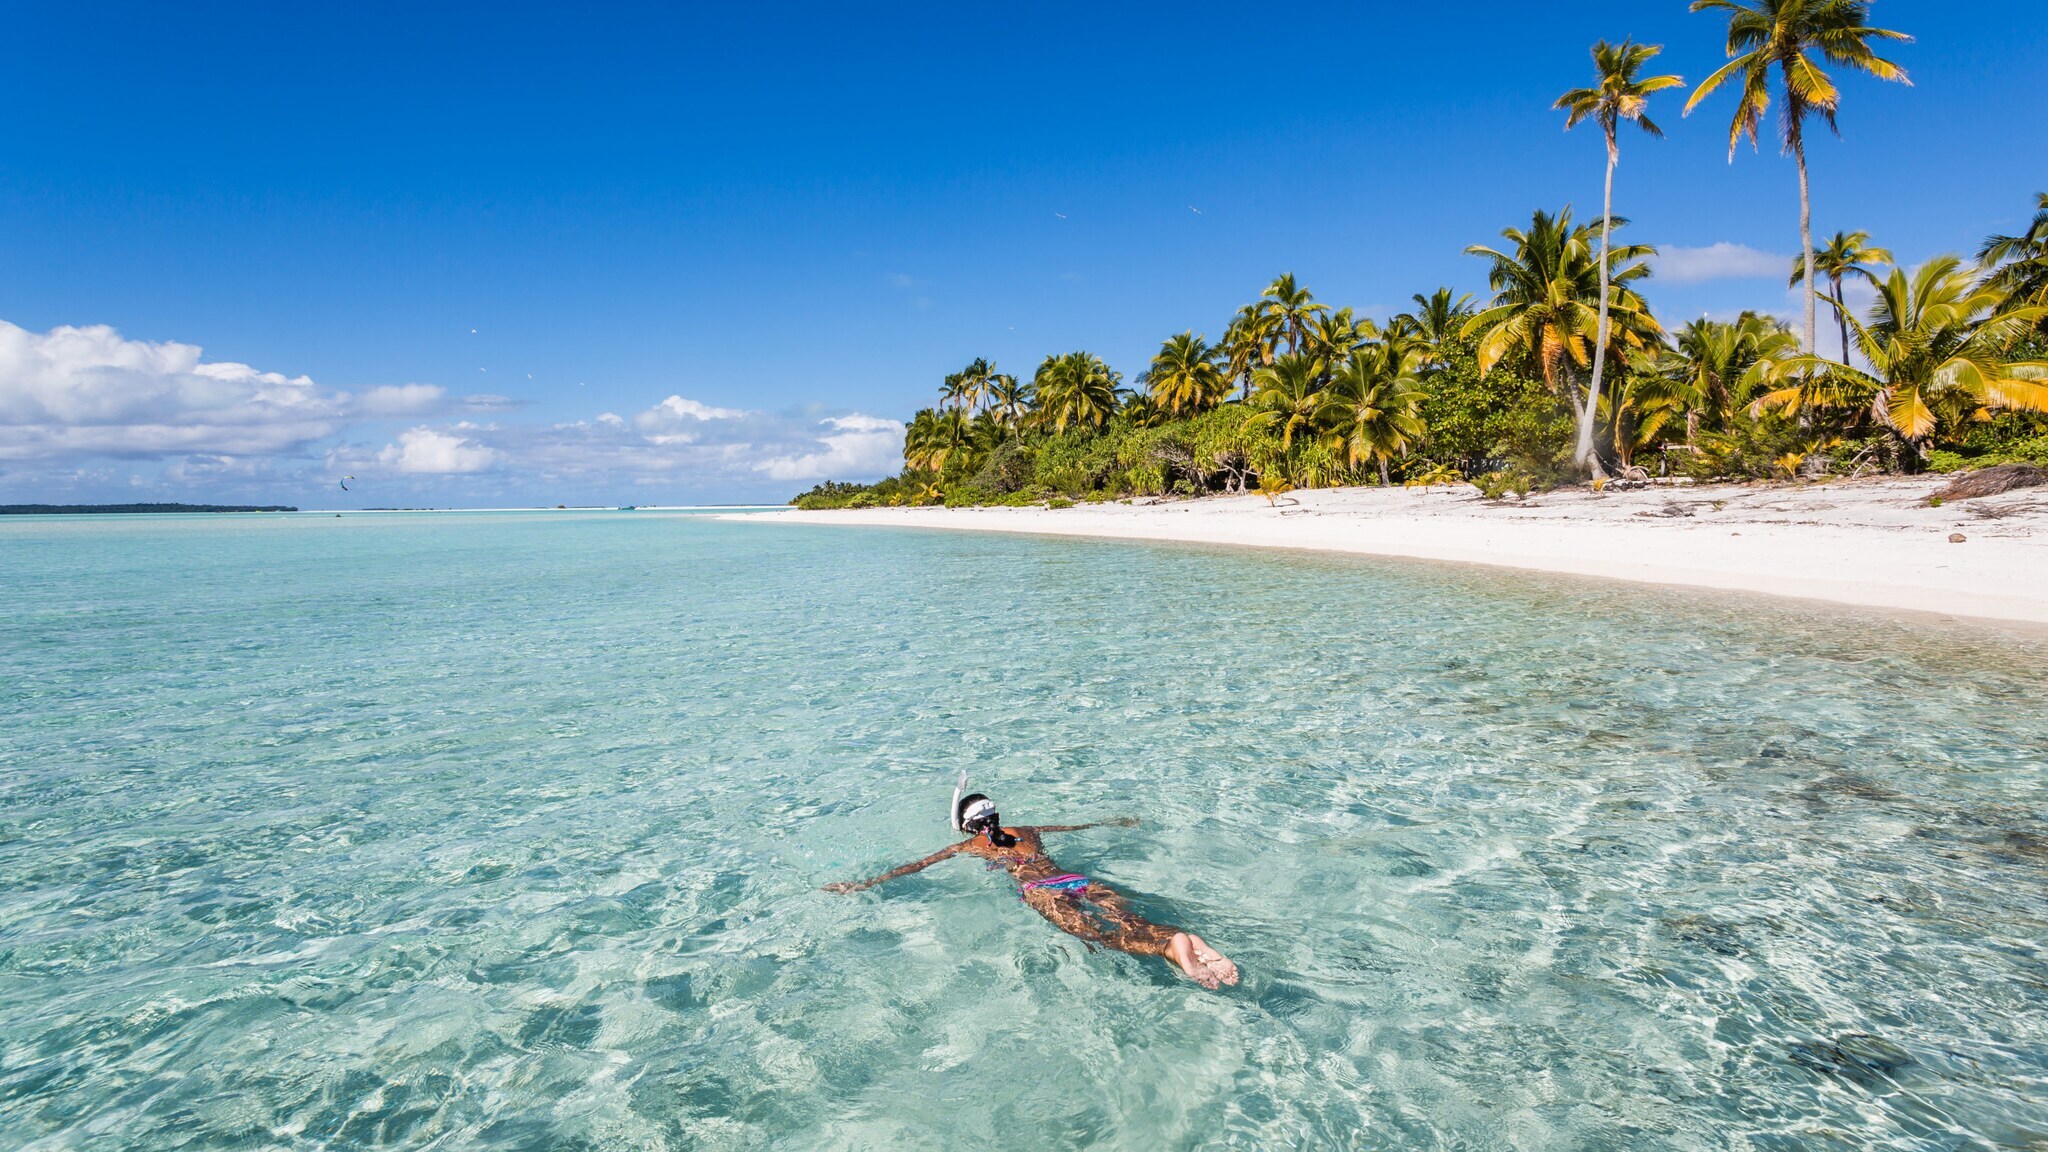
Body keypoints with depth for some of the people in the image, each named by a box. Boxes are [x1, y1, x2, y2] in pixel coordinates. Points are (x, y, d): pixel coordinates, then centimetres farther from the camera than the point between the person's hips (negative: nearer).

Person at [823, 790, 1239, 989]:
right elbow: (1077, 825, 49)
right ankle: (1192, 943, -48)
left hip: (1041, 891, -5)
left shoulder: (968, 847, 24)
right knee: (1129, 923, -16)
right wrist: (1116, 824, 64)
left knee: (1097, 933, -26)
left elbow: (916, 865, 24)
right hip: (1081, 881, 5)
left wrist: (865, 884, 29)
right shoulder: (1028, 833, 36)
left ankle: (1171, 946, -55)